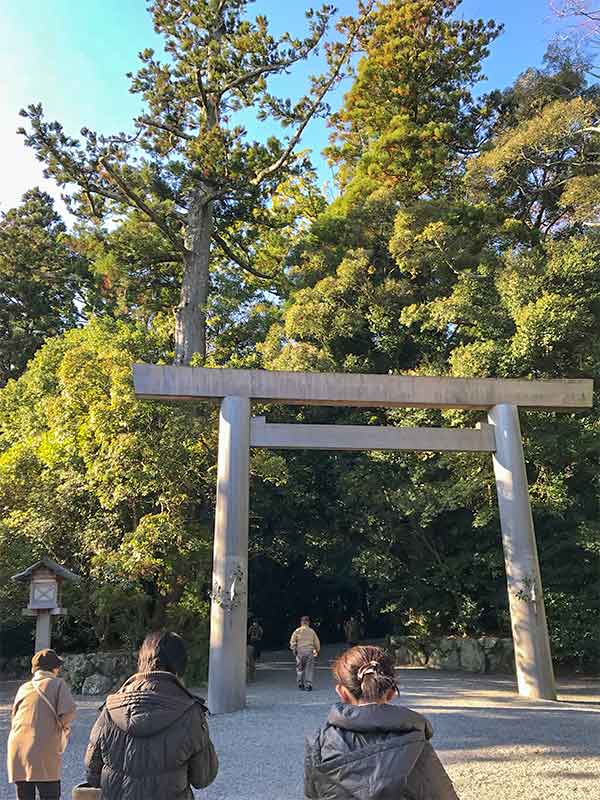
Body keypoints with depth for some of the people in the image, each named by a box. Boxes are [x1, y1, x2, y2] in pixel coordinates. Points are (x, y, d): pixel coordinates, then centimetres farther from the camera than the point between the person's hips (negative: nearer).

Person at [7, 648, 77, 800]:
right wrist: (63, 725, 8)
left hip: (17, 752, 5)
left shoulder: (23, 688, 14)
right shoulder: (58, 684, 0)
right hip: (44, 753, -4)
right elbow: (68, 712, -12)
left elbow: (14, 719, 17)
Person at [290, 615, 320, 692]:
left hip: (300, 651, 0)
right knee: (309, 669, 4)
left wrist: (294, 649, 6)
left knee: (300, 669, 13)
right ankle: (308, 685, -2)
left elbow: (292, 641, -3)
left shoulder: (297, 631, 3)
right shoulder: (311, 631, 6)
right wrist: (317, 650, 20)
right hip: (310, 651, 0)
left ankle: (300, 684, 14)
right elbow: (317, 642, 9)